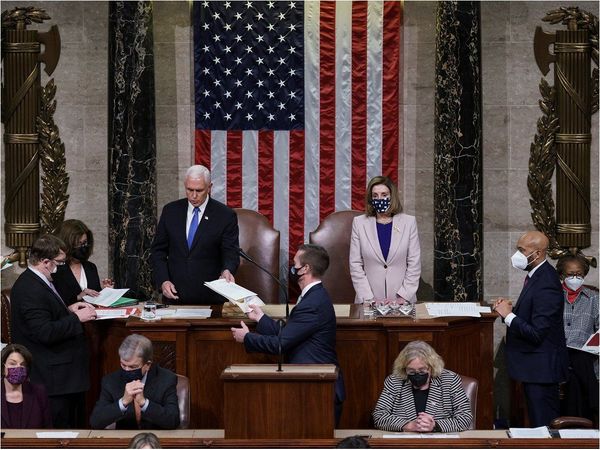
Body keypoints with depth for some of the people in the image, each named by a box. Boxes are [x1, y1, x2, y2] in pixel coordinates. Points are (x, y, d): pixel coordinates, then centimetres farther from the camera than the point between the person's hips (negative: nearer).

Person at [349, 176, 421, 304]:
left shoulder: (409, 222, 1)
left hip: (402, 300, 0)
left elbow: (414, 264, 0)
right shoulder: (359, 223, 2)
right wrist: (369, 299, -8)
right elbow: (355, 264, 0)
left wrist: (403, 297, -8)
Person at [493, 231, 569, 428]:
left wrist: (508, 315, -17)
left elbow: (536, 333, -25)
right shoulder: (536, 275, 7)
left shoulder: (546, 285, -24)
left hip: (541, 367, -10)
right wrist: (510, 308, 1)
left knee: (543, 425, -2)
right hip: (535, 366, 10)